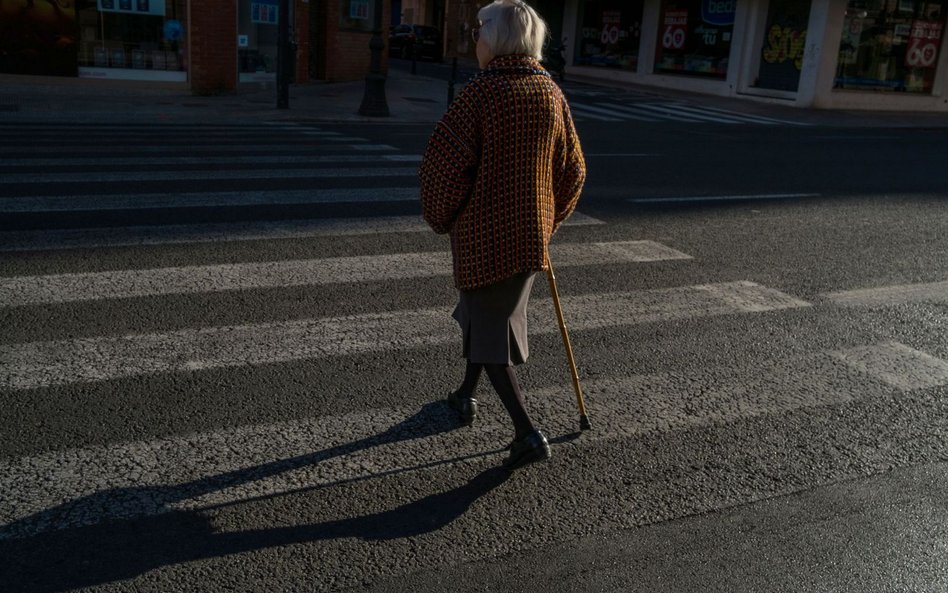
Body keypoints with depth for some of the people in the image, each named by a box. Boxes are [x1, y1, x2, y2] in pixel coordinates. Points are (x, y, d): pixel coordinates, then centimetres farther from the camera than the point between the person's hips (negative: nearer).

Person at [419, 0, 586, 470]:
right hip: (532, 235, 6)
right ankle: (465, 396, 41)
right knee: (493, 316, 24)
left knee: (488, 330, 4)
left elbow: (444, 162, -19)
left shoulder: (480, 92, -16)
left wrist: (439, 217, -2)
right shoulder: (552, 94, 3)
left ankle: (527, 433, -2)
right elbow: (572, 170, 8)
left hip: (482, 235, -6)